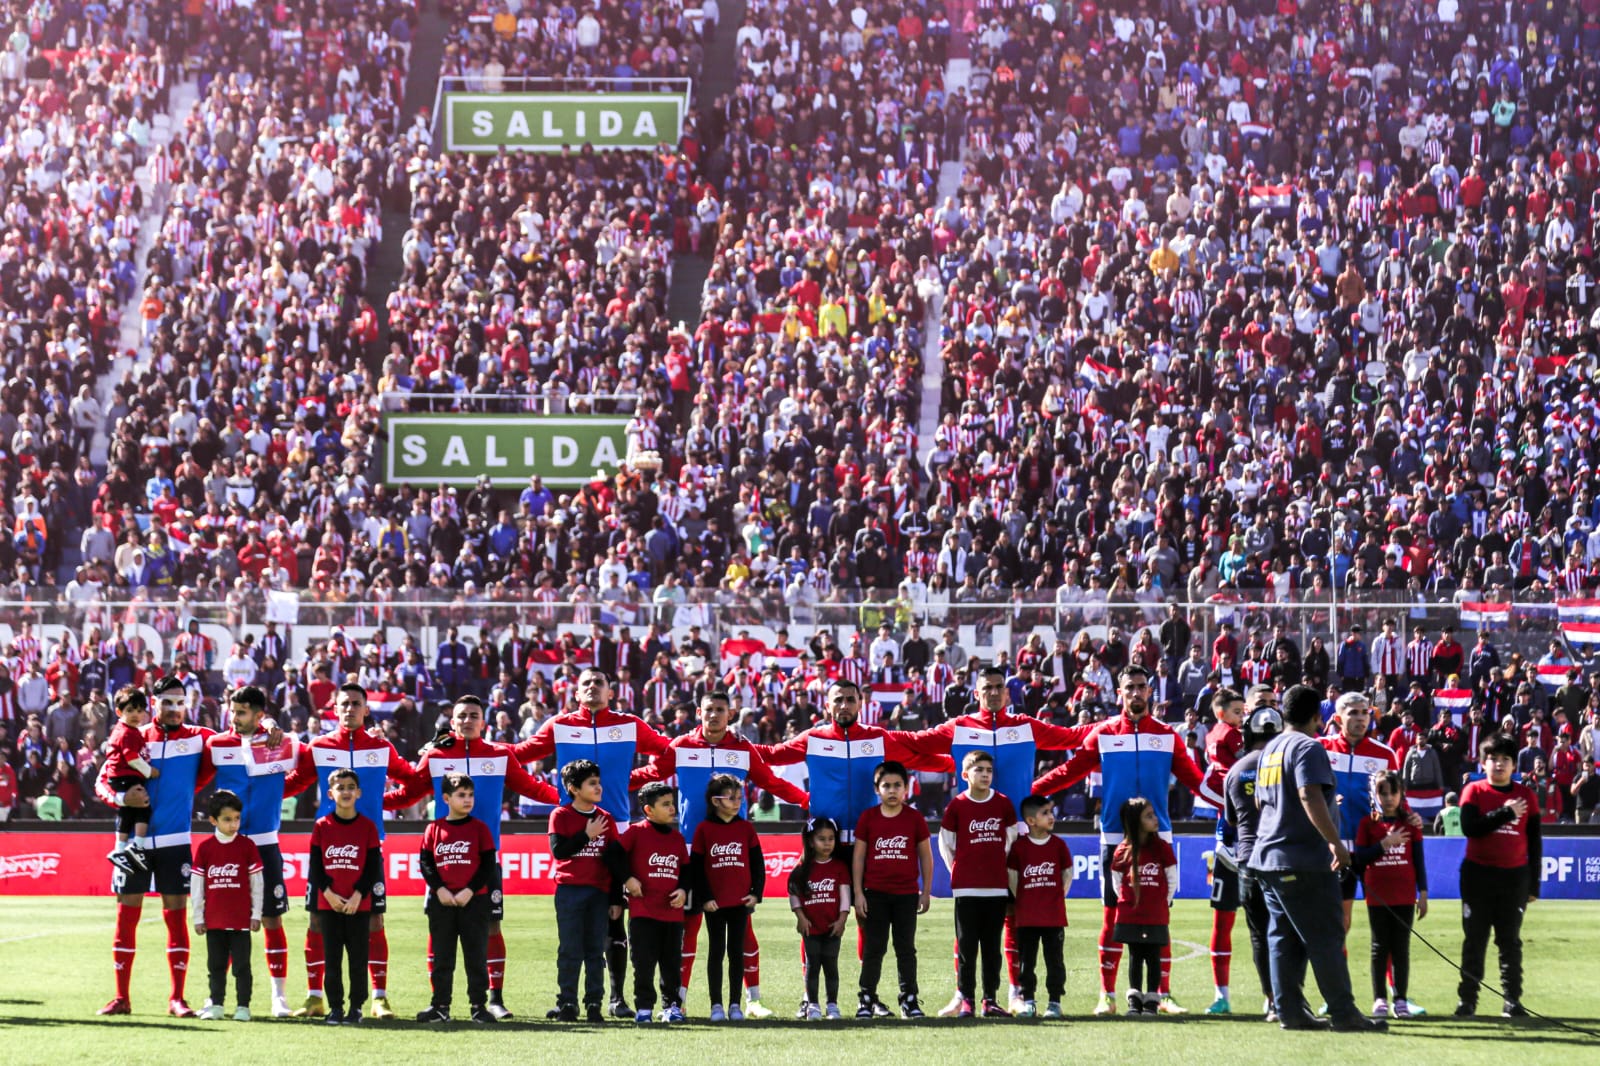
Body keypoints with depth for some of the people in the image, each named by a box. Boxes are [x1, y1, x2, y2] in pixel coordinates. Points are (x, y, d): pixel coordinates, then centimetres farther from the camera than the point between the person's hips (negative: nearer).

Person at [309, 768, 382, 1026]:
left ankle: (356, 1008, 8)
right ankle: (335, 1008, 9)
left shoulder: (368, 826, 0)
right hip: (328, 904, 1)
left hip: (359, 905, -1)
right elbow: (315, 866, 2)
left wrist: (358, 896, -11)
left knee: (358, 960, 2)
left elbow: (373, 867, -1)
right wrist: (328, 893, -9)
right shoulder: (322, 826, 2)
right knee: (332, 960, 3)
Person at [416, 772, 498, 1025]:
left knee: (476, 956, 0)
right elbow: (425, 862, 3)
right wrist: (439, 889, -10)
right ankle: (440, 1006, 12)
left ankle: (479, 1005, 4)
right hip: (441, 901, 2)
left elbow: (489, 865, -1)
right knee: (441, 957, 6)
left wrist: (470, 891, -12)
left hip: (473, 900, -2)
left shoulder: (479, 828, 2)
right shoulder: (434, 829, 5)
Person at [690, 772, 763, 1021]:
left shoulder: (746, 829, 4)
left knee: (737, 952, 5)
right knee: (717, 952, 3)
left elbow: (757, 863, 8)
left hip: (741, 901, 2)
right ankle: (716, 1005, 7)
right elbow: (695, 867, -2)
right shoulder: (704, 829, -2)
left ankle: (735, 1004, 10)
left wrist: (756, 893, -1)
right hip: (715, 902, -2)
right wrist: (704, 897, -7)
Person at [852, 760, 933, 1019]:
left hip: (906, 894, 0)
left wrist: (926, 891, 4)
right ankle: (867, 999, 8)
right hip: (875, 893, 0)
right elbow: (858, 856, 3)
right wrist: (858, 893, -2)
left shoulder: (915, 819, 1)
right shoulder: (867, 818, 0)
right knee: (873, 948, 3)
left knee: (906, 948, 5)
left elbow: (925, 855, 7)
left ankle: (909, 999, 10)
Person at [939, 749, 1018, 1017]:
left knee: (992, 946, 6)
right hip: (966, 888, -2)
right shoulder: (957, 805, -2)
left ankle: (990, 1000, 10)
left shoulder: (1003, 804, 4)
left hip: (997, 887, 2)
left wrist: (998, 867, 12)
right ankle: (965, 1000, 2)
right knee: (967, 945, -1)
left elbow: (1011, 839, 14)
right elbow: (945, 843, 6)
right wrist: (958, 870, 6)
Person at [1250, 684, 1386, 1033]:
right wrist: (1335, 842, -25)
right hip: (1303, 860, -9)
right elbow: (1310, 795, -24)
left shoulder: (1271, 749, 16)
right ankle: (1343, 1014, -5)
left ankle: (1289, 1011, 8)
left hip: (1268, 857, 9)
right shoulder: (1308, 748, -11)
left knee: (1283, 937, 9)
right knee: (1325, 938, -6)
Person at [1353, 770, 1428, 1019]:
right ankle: (1379, 999, 6)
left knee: (1401, 947, 2)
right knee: (1380, 947, 2)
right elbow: (1359, 858, -4)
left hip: (1405, 896, 0)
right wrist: (1384, 844, -14)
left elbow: (1419, 859, 6)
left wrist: (1423, 893, 2)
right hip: (1377, 896, 0)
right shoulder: (1368, 824, 3)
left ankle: (1401, 999, 6)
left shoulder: (1411, 823, 5)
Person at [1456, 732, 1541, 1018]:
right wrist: (1505, 812, -18)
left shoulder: (1526, 796, 4)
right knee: (1475, 940, 2)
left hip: (1514, 876, 1)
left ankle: (1512, 1001, 7)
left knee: (1510, 941, 5)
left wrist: (1533, 884, 5)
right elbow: (1469, 828, -16)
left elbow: (1534, 842, 7)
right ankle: (1467, 999, 6)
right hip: (1478, 874, -1)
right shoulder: (1474, 791, -1)